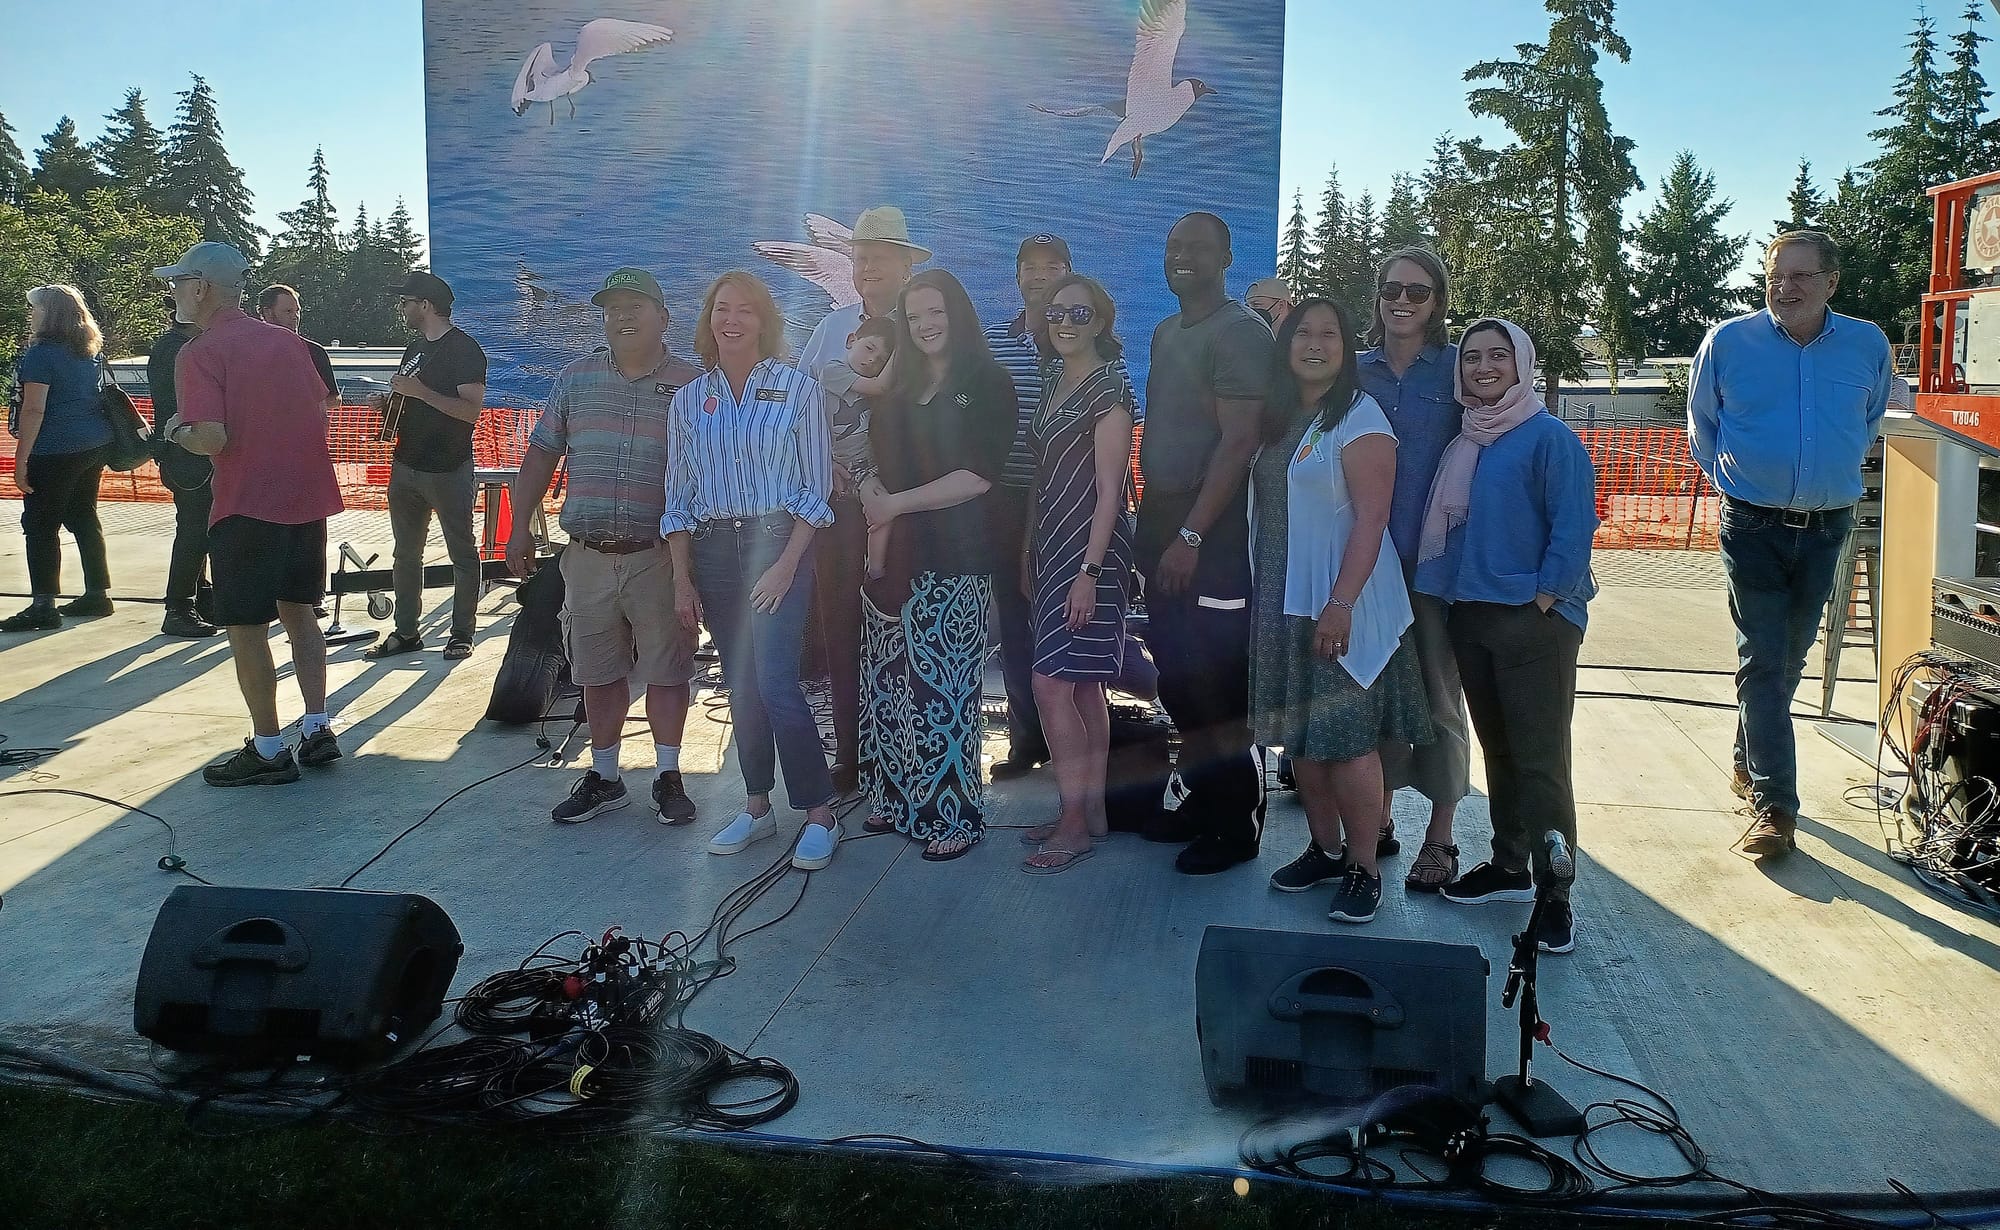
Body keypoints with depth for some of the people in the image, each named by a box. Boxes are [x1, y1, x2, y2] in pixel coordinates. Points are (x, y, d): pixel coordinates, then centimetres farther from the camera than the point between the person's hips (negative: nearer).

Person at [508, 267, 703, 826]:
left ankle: (668, 776, 17)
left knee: (666, 668, 4)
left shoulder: (691, 386, -1)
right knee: (598, 670, 11)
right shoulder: (576, 378, 8)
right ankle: (604, 777, 24)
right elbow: (541, 455, 11)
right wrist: (520, 527, 5)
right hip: (588, 555, 3)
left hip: (660, 555, -3)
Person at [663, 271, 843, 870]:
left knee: (774, 683, -13)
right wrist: (683, 580, 5)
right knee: (740, 686, 9)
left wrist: (787, 564, -12)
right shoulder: (688, 400, 10)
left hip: (779, 543, -4)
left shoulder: (797, 388, -2)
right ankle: (756, 806, 20)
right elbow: (679, 496, 12)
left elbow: (816, 486, -4)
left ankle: (820, 814, -2)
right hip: (713, 551, 4)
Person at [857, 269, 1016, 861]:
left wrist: (897, 503, -8)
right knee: (888, 683, 7)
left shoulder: (986, 383, -1)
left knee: (943, 687, -6)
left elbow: (978, 476, -11)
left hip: (953, 556, -6)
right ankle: (896, 799, 19)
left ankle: (954, 815, 4)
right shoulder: (902, 386, 18)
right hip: (893, 551, 6)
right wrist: (871, 493, 0)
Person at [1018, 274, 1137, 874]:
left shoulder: (1109, 389, -11)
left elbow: (1110, 488, -15)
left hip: (1091, 550, -8)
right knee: (1082, 687, 11)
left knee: (1052, 684, -10)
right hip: (1052, 547, 8)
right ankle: (1092, 812, 19)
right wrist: (1030, 548, 16)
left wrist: (1090, 570, -19)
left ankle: (1075, 823, -1)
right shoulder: (1054, 380, 14)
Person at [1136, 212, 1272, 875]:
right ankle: (1201, 798, 26)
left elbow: (1238, 441, -17)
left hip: (1212, 534, -8)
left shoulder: (1240, 331, -10)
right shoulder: (1165, 333, 16)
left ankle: (1237, 823, 8)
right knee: (1176, 676, 13)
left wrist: (1191, 535, -21)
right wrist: (1150, 524, 10)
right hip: (1162, 523, 8)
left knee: (1215, 683, -3)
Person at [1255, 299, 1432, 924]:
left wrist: (1340, 604, -23)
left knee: (1347, 739, -4)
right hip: (1283, 603, 7)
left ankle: (1363, 870, 8)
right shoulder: (1279, 417, 11)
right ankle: (1323, 849, 26)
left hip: (1340, 604, -7)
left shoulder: (1358, 417, -11)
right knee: (1299, 736, 12)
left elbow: (1371, 520, -17)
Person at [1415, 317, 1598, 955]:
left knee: (1540, 758, -5)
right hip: (1469, 616, 7)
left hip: (1534, 620, -7)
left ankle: (1554, 894, 1)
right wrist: (1450, 597, 10)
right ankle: (1509, 865, 28)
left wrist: (1543, 599, -15)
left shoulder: (1550, 438, -8)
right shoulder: (1461, 444, 13)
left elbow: (1573, 526, -12)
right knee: (1497, 748, 15)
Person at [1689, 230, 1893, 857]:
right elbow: (1701, 424, 10)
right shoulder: (1728, 342, -5)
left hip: (1828, 527, 3)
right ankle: (1775, 806, -7)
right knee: (1762, 661, -7)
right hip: (1753, 525, -3)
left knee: (1791, 654, 14)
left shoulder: (1868, 347, 0)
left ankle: (1749, 761, 35)